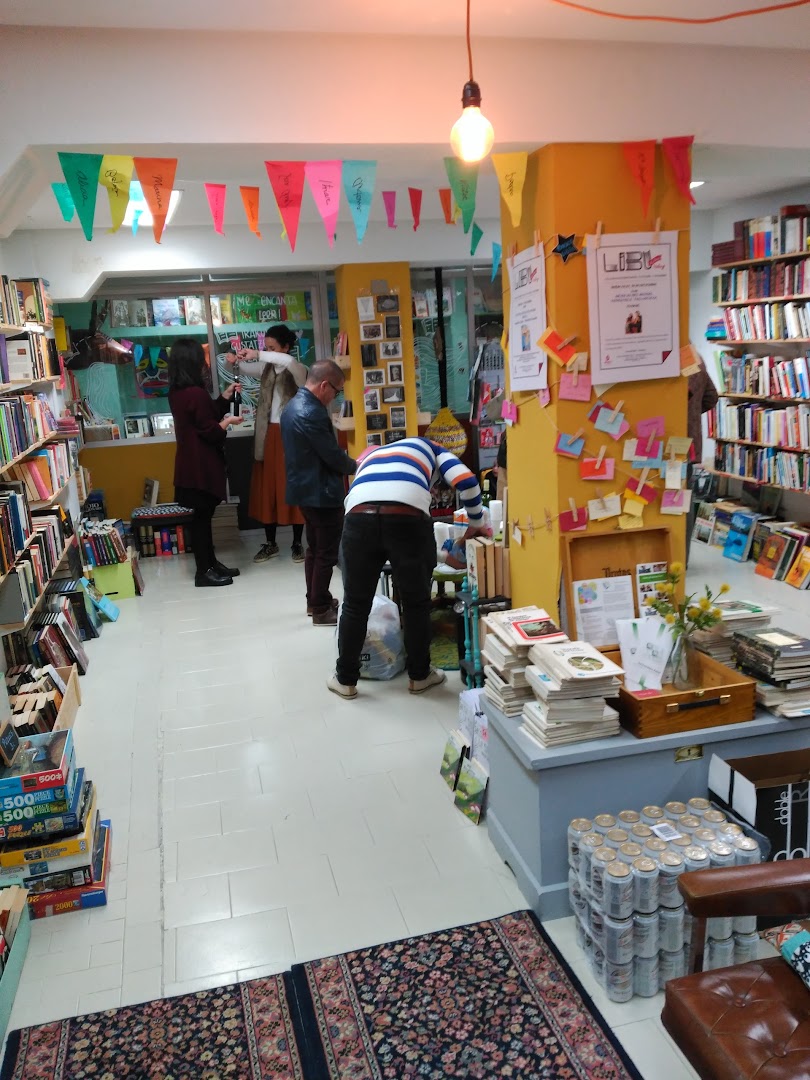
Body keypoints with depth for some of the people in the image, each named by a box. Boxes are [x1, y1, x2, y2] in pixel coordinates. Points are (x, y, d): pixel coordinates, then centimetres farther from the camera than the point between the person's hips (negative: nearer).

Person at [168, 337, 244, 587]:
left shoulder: (177, 392, 8)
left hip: (191, 463, 9)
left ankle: (211, 563, 27)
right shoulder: (196, 393, -21)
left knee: (203, 514, 16)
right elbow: (211, 431, -19)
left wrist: (226, 396, 14)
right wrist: (228, 421, -2)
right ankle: (203, 572, 8)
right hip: (202, 465, -9)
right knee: (202, 515, -1)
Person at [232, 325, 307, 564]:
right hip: (268, 434, 6)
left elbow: (289, 361, -31)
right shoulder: (266, 368, 10)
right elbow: (242, 369, 18)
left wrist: (258, 355, -32)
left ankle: (297, 543, 10)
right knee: (267, 488, 7)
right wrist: (234, 361, -5)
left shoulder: (298, 370, -8)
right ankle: (270, 543, 16)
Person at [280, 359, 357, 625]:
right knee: (327, 553, 0)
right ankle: (321, 610, 8)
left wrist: (345, 462, 11)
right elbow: (332, 456, -20)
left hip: (304, 489, 10)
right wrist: (355, 466, -1)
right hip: (321, 492, -10)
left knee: (314, 548, 20)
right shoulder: (312, 413, -23)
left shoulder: (293, 406, 9)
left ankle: (314, 600, 30)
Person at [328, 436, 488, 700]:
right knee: (417, 603, 18)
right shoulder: (429, 448, 33)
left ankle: (346, 680, 30)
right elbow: (466, 481, 12)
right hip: (407, 516, -2)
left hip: (359, 515, 3)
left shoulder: (370, 455, 43)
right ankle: (419, 676, 33)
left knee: (355, 604, 18)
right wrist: (476, 523, 28)